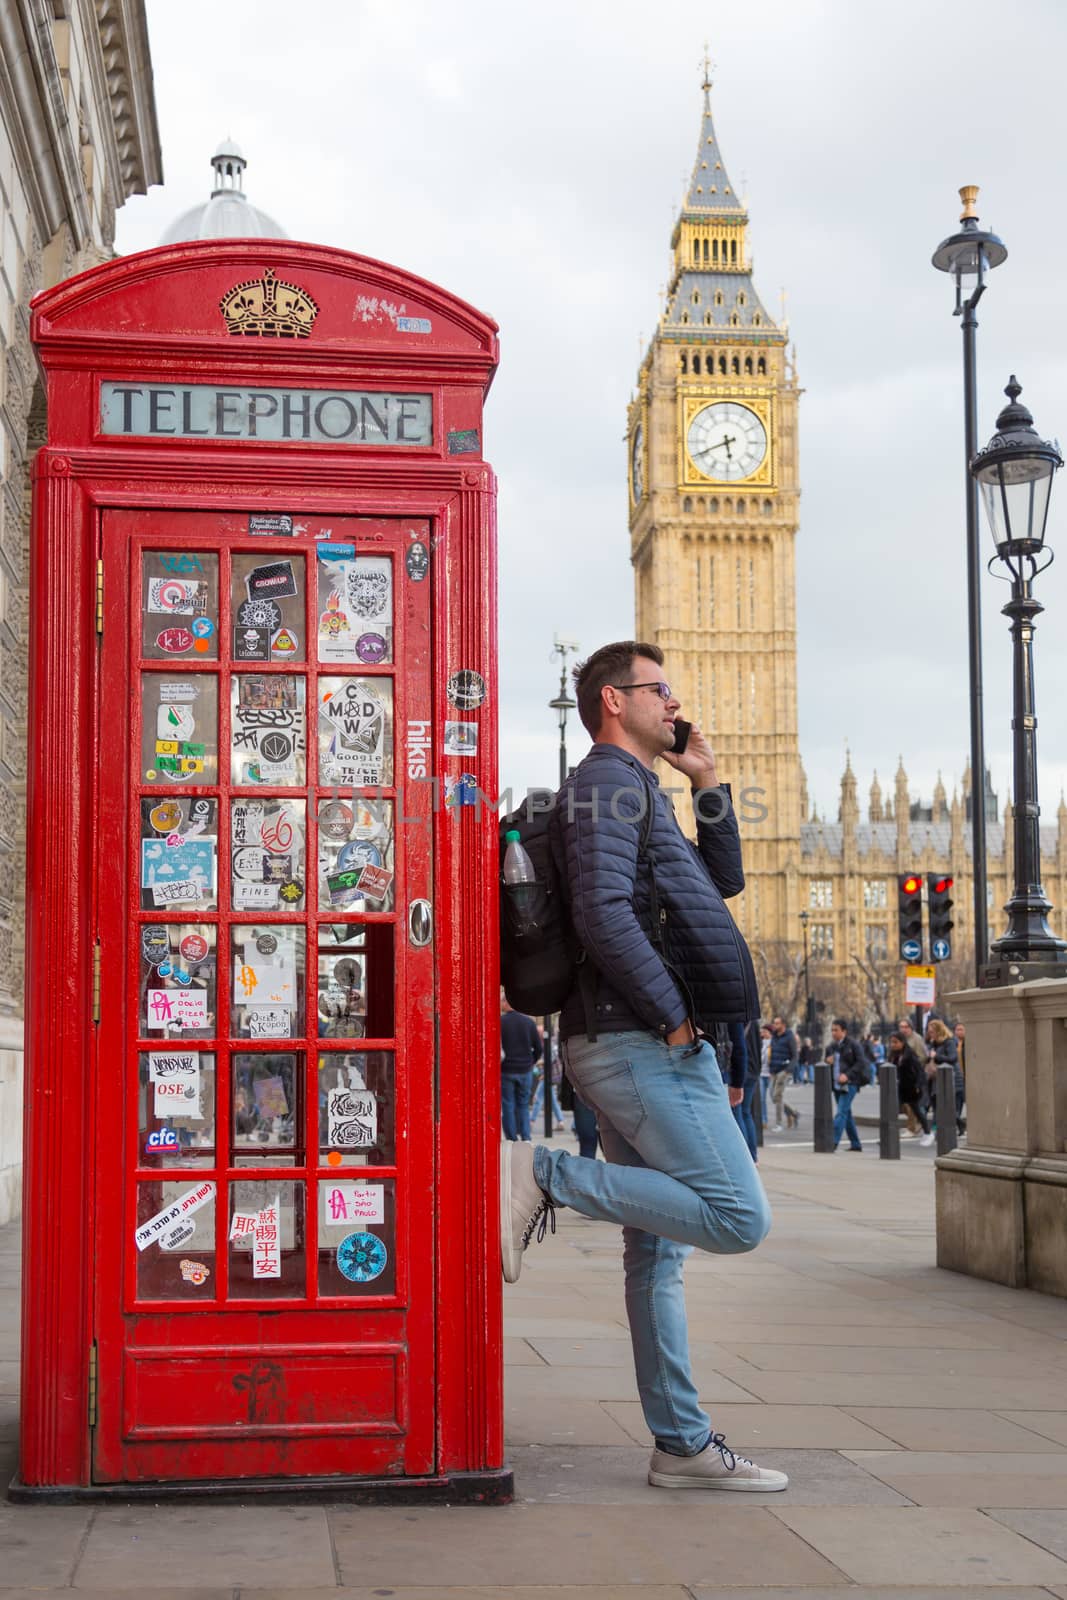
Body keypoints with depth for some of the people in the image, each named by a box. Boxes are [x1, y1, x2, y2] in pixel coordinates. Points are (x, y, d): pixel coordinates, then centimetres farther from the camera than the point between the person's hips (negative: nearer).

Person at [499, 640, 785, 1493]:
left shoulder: (637, 792, 25)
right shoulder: (607, 783, -7)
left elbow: (723, 882, 29)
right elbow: (603, 914, -21)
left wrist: (710, 788, 18)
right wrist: (673, 1015, -15)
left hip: (645, 1048, 10)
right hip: (641, 1045, -10)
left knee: (659, 1250, 9)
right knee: (737, 1217, -15)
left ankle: (683, 1445, 13)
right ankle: (544, 1175, -11)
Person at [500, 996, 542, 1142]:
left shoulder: (499, 1022, -9)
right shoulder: (529, 1022, 2)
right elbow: (539, 1048, 4)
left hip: (506, 1070, -3)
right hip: (525, 1071, 3)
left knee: (508, 1106, 4)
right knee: (523, 1105, 13)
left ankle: (512, 1139, 2)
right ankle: (526, 1138, 4)